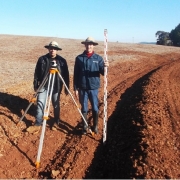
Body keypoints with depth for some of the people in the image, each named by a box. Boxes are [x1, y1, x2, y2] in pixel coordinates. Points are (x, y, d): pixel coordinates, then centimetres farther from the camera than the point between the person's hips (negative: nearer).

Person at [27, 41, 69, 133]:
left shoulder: (62, 60, -1)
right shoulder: (42, 59, 0)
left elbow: (66, 75, 2)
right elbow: (36, 73, 5)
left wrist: (66, 87, 1)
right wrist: (35, 85, 4)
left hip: (56, 86, 0)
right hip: (43, 85, 1)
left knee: (56, 105, 10)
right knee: (40, 103, -2)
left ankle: (56, 123, 27)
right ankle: (38, 123, 9)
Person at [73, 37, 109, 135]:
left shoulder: (98, 58, 0)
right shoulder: (79, 58, 0)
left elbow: (102, 72, -4)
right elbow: (76, 74, 1)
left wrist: (105, 67, -26)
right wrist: (75, 88, -1)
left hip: (94, 88, 0)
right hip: (82, 88, 0)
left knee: (95, 108, 7)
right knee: (84, 109, 10)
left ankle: (95, 126, 25)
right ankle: (84, 127, 25)